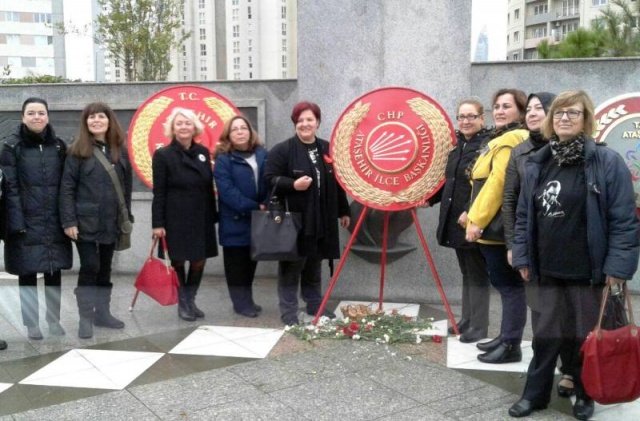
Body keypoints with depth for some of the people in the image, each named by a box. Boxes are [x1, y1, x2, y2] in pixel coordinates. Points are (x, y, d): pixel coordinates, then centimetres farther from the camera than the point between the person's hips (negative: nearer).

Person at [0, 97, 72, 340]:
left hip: (54, 223, 3)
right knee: (27, 273, 5)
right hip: (26, 223, -3)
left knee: (54, 272, 9)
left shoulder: (59, 146, 8)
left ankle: (54, 319, 24)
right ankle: (31, 323, 19)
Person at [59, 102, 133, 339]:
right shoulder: (78, 152, -3)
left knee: (105, 268, 12)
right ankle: (85, 317, 5)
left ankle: (102, 313, 22)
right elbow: (67, 188, -7)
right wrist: (69, 221, -14)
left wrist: (127, 217, 8)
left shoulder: (120, 152, 9)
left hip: (111, 222, 4)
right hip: (86, 221, -4)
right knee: (90, 267, -6)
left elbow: (127, 187, 12)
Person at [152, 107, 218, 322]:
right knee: (178, 261, 6)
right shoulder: (162, 155, -4)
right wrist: (158, 223, -12)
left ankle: (191, 300, 25)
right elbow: (158, 192, -7)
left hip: (201, 217, 4)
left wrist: (213, 216, 8)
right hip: (176, 219, -4)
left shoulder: (203, 152, 8)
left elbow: (209, 187, 10)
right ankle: (182, 304, 21)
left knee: (199, 261, 7)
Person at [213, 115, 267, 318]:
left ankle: (247, 300, 25)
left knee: (251, 261, 13)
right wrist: (254, 207, -19)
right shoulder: (223, 160, -5)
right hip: (235, 222, -4)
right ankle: (241, 302, 13)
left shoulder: (263, 155, 8)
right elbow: (227, 191, -15)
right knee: (237, 263, 3)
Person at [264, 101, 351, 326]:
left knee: (314, 265, 16)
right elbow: (270, 179, -9)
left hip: (322, 220, 5)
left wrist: (344, 211, 18)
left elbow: (337, 182, 17)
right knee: (292, 266, 0)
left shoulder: (327, 149, 12)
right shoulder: (282, 150, -5)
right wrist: (293, 184, -25)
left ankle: (314, 304, 29)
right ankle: (288, 310, 9)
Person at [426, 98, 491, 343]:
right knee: (466, 273, 15)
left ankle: (478, 327, 9)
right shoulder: (458, 146, 14)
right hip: (455, 221, 8)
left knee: (477, 274, 1)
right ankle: (466, 320, 25)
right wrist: (430, 199, 24)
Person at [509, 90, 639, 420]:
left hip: (590, 271, -4)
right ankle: (535, 393, 24)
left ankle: (585, 394, 30)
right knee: (546, 335, 12)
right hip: (549, 270, 4)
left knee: (587, 337, 10)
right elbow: (523, 216, 11)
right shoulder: (538, 164, 7)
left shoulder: (607, 162, -8)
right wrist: (522, 257, 7)